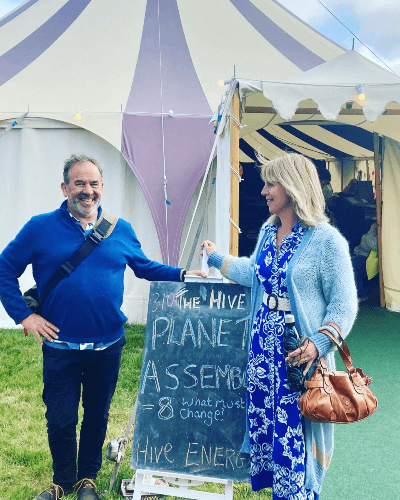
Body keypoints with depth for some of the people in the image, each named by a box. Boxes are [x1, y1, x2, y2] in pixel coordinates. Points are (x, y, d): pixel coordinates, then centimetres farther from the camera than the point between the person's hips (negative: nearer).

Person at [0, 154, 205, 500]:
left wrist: (182, 274, 2)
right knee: (60, 420, 9)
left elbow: (145, 267, 16)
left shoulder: (121, 231, 4)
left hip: (108, 345, 2)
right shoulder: (41, 228, -5)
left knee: (97, 416, 16)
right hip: (60, 346, -2)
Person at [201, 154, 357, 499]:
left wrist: (318, 343, -24)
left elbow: (344, 304, -12)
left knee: (295, 436, 0)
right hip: (263, 345, 7)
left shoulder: (326, 239, -12)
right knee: (262, 425, 13)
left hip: (300, 354, -7)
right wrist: (216, 257, 35)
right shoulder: (268, 232, 10)